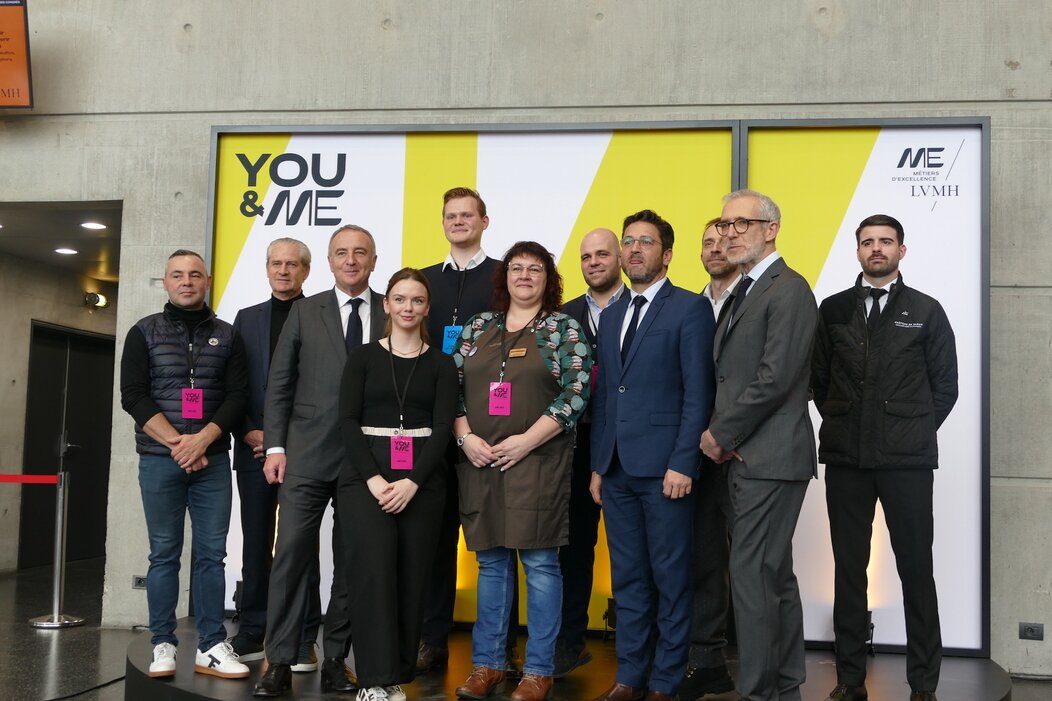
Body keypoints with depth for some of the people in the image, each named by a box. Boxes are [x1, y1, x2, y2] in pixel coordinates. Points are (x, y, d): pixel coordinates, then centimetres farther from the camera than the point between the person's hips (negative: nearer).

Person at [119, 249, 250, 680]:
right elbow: (133, 395, -3)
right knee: (165, 554, 3)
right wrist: (176, 443, -12)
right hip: (159, 459, -1)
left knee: (211, 553, 1)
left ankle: (211, 647, 6)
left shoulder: (227, 336, 8)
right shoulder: (144, 333, 5)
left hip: (212, 460, 1)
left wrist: (202, 439, -13)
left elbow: (237, 396, 1)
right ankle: (163, 645, 10)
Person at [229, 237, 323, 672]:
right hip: (254, 447, 4)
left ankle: (302, 640, 7)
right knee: (256, 545, 9)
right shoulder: (247, 318, 14)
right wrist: (249, 432, -4)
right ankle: (251, 635, 18)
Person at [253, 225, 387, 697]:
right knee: (291, 554, -3)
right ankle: (280, 662, 5)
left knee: (352, 563, 6)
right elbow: (279, 383, 5)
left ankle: (335, 660, 17)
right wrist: (274, 446, -2)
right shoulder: (305, 311, 7)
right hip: (308, 455, 0)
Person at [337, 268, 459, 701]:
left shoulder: (441, 364, 8)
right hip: (365, 474, -1)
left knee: (412, 575, 2)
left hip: (422, 478, 1)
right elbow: (347, 421, -1)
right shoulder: (363, 357, 6)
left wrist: (412, 482, -13)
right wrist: (373, 479, -13)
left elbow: (443, 427, -1)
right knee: (373, 569, -10)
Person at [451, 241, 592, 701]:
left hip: (537, 462, -3)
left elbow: (575, 395, -8)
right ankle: (486, 663, 19)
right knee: (491, 563, 10)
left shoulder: (564, 329, 1)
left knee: (539, 563, 0)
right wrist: (465, 437, -5)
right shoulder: (478, 327, 12)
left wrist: (525, 441, -15)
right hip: (480, 463, 4)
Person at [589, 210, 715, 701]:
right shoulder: (611, 316, 17)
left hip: (663, 467, -6)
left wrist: (682, 464, -15)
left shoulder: (690, 309, -3)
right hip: (617, 470, 6)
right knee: (627, 579, 12)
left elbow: (698, 393, -9)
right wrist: (597, 465, 12)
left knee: (671, 579, 3)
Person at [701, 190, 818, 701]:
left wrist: (720, 434, -11)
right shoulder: (743, 293, 19)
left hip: (771, 457, -9)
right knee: (775, 576, 15)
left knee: (752, 573, -8)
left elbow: (775, 377, -19)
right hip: (743, 456, 9)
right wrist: (720, 436, 2)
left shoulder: (789, 290, -10)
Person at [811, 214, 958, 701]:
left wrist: (916, 432, 2)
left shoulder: (926, 311, 5)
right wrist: (840, 423, 5)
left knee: (916, 569, 2)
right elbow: (818, 377, 11)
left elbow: (945, 384, 6)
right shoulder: (833, 310, 9)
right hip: (845, 458, 2)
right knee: (849, 569, 7)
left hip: (906, 458, -2)